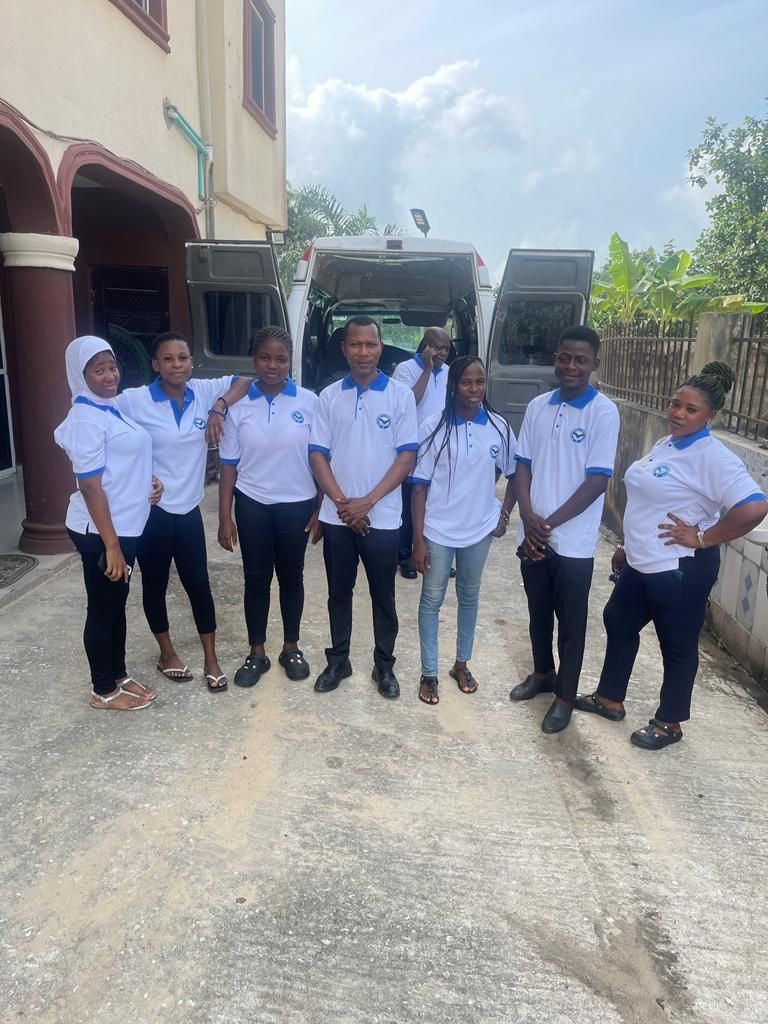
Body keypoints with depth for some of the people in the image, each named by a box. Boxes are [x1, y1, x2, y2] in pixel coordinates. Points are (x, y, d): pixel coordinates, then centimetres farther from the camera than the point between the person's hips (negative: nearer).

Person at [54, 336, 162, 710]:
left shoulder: (111, 407, 10)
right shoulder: (86, 418, -18)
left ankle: (119, 675, 34)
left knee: (117, 605, 19)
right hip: (100, 531, -9)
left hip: (124, 524, 9)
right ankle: (103, 690, 22)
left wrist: (149, 478, 3)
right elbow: (90, 486, -22)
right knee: (103, 610, 6)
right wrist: (111, 545, -23)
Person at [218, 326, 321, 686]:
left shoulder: (309, 402, -6)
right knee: (256, 579, 9)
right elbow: (229, 465, 0)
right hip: (252, 506, 1)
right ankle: (256, 653, 25)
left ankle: (291, 648, 31)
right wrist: (225, 517, -3)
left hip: (297, 505, 0)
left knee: (291, 578, 13)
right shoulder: (239, 405, -3)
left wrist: (321, 509, -3)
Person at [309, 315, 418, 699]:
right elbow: (317, 455, 1)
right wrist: (342, 502, -11)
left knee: (383, 595, 11)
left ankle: (384, 664, 27)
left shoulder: (400, 395, -3)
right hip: (337, 517, 2)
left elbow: (407, 456, -7)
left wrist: (367, 501, -14)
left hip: (382, 517, -2)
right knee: (339, 592, 14)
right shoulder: (329, 396, 3)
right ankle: (338, 660, 30)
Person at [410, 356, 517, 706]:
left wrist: (505, 514, 2)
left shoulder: (499, 426, -4)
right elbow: (420, 486, -9)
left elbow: (515, 474, 11)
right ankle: (429, 673, 22)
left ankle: (462, 664, 35)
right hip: (438, 531, -2)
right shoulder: (434, 426, -10)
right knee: (432, 600, 7)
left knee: (469, 597, 17)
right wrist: (417, 539, -11)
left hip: (479, 529, 3)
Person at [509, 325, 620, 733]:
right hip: (532, 534, 5)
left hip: (573, 540, -4)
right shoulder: (537, 407, 5)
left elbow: (598, 480, -13)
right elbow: (524, 466, 6)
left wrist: (550, 523, -14)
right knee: (538, 612, 19)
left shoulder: (603, 412, -10)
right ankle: (542, 673, 40)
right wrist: (529, 519, -9)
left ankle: (565, 696, 25)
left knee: (570, 621, 9)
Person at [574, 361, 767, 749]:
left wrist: (703, 538, -22)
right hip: (642, 563, 9)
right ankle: (609, 698, 38)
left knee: (677, 645, 8)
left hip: (681, 570, -9)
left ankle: (669, 723, 28)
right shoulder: (665, 444, 8)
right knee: (618, 622, 19)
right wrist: (627, 546, 19)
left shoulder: (713, 458, -20)